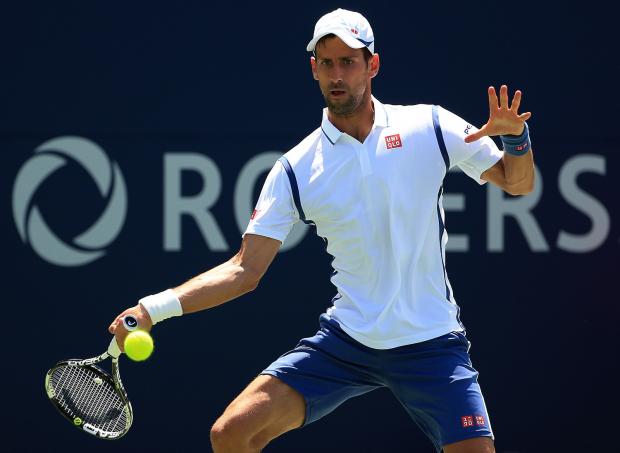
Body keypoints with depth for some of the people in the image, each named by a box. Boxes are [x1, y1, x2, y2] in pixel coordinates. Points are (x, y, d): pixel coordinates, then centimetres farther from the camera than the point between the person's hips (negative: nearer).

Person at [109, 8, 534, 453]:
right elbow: (245, 269, 0)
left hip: (431, 344, -1)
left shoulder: (430, 126, -1)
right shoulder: (296, 170, 0)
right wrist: (155, 308, -11)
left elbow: (517, 183, 9)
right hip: (344, 342, 1)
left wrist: (515, 138, -14)